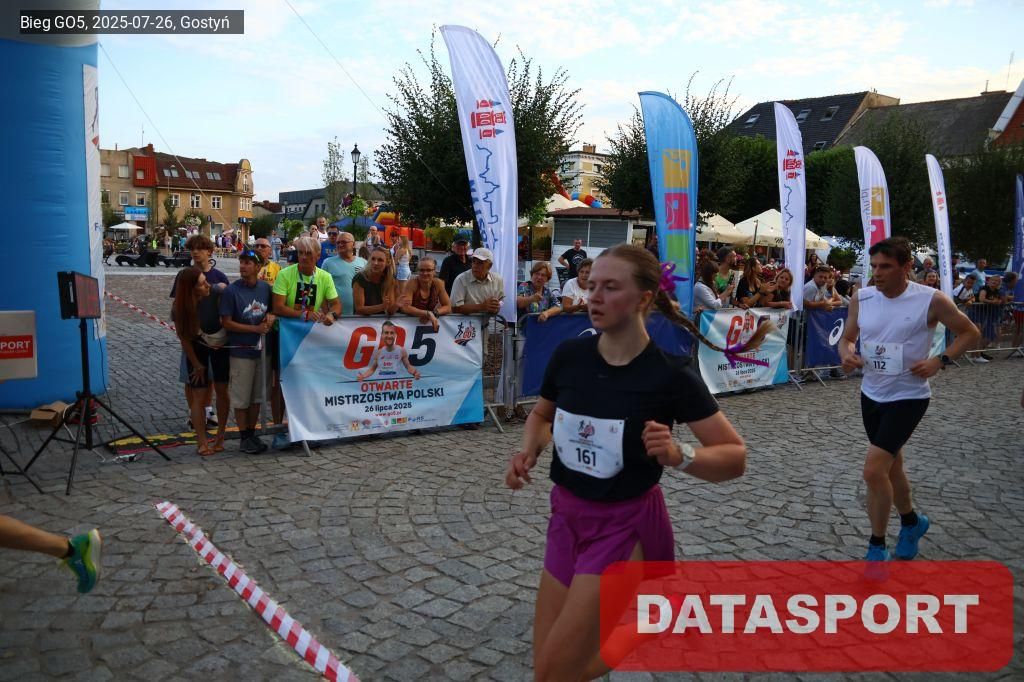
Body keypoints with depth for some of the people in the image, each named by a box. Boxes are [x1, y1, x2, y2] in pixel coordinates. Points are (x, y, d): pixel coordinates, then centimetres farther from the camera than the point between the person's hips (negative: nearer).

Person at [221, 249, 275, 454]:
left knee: (257, 396, 14)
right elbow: (226, 322, -11)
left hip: (261, 350, 4)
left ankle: (252, 434, 27)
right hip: (240, 351, -4)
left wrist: (271, 316, -9)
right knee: (241, 398, 5)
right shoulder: (232, 290, -11)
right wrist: (256, 328, -17)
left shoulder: (266, 288, 1)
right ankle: (243, 438, 18)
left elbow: (273, 310, 15)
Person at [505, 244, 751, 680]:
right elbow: (541, 416, 13)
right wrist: (529, 452, -6)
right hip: (567, 516, 5)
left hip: (626, 526, -5)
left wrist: (678, 455, -30)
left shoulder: (670, 374, -17)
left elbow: (735, 457, -12)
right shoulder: (568, 355, -6)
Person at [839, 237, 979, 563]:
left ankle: (877, 549, 4)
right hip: (871, 395, 5)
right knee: (891, 466, 20)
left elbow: (969, 332, -1)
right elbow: (847, 338, 9)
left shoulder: (931, 300, -14)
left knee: (874, 470, -15)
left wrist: (939, 361, -14)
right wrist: (846, 355, -13)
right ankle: (912, 521, 48)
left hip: (908, 397, -5)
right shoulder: (861, 297, -3)